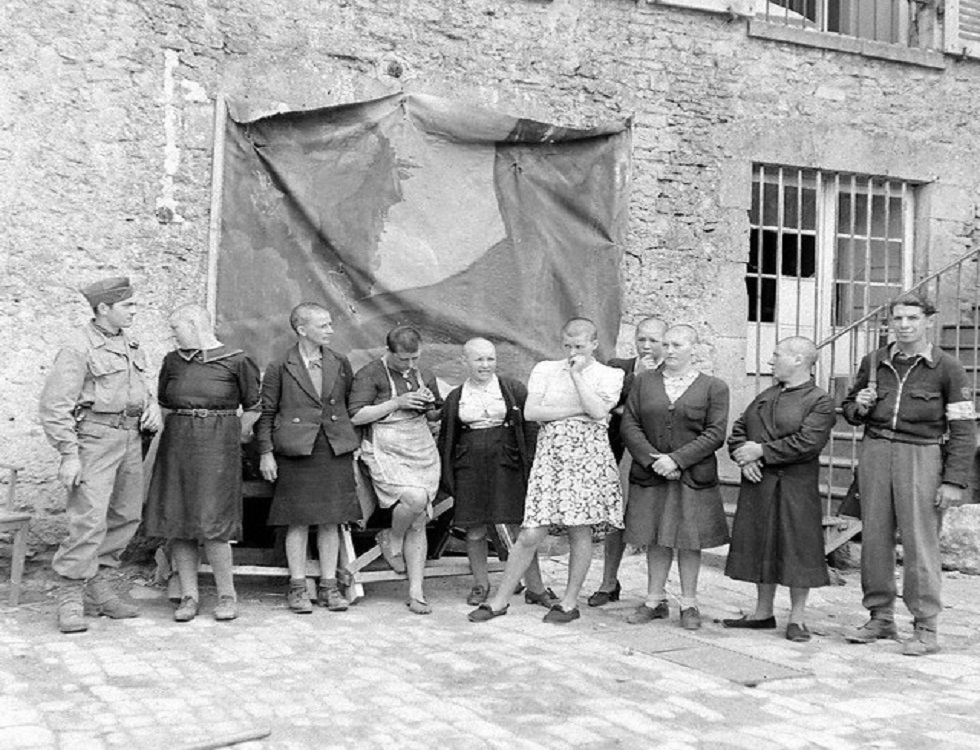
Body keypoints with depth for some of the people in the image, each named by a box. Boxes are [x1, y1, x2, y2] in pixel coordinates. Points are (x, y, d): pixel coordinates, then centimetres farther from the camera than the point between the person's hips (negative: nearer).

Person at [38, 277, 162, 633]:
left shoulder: (129, 344, 14)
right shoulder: (78, 348, -11)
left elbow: (143, 387, 27)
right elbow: (54, 406, -14)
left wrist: (152, 410, 5)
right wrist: (68, 455, -19)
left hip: (129, 437, 8)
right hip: (93, 439, -8)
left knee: (126, 517, 12)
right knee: (89, 519, -13)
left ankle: (96, 588, 24)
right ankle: (70, 599, -3)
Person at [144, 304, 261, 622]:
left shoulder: (235, 361, -3)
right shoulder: (173, 361, 11)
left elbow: (253, 408, 4)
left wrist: (230, 439, 5)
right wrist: (178, 433, 15)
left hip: (216, 447, -5)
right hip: (177, 446, 5)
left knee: (211, 523, -9)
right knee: (178, 522, 2)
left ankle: (227, 595, 5)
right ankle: (189, 596, 11)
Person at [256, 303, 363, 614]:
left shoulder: (340, 364, 9)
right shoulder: (280, 368, -1)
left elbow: (351, 406, 16)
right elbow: (266, 413, 2)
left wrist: (353, 446, 12)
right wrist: (265, 453, -4)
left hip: (335, 451, 3)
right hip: (296, 451, -3)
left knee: (331, 521, 6)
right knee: (298, 521, 1)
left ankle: (329, 586, 14)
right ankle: (297, 587, 11)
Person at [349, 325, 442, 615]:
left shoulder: (424, 375, 13)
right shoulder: (370, 374, -5)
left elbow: (435, 416, 25)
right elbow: (356, 416, -12)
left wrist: (431, 405, 1)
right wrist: (397, 403, -17)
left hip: (423, 452, 5)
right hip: (386, 452, -5)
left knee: (418, 524, 1)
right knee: (415, 497, -29)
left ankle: (416, 592, 7)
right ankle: (391, 539, 3)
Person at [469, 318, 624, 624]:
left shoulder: (610, 375, 5)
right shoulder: (545, 370, 11)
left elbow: (598, 410, -13)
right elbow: (530, 411, -3)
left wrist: (577, 373, -7)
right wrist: (577, 410, -8)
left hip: (588, 458, -1)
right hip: (550, 457, 1)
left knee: (580, 530, 2)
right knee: (530, 535, -2)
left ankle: (570, 602, 16)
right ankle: (499, 600, 8)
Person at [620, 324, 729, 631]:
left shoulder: (713, 387, 1)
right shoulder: (644, 381, 8)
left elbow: (715, 434, -7)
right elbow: (629, 425, 2)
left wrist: (676, 459, -16)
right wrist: (652, 459, -12)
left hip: (693, 477, -2)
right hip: (650, 476, 2)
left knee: (689, 541, 4)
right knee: (656, 539, 8)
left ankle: (689, 604, 16)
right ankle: (655, 601, 19)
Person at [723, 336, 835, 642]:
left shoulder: (820, 400, -7)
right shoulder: (766, 396, 15)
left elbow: (807, 443, -18)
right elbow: (738, 429, 14)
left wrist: (761, 451, -16)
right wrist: (743, 457, -6)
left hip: (795, 488, -6)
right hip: (757, 484, 7)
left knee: (797, 548, 1)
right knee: (761, 547, 11)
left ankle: (797, 618, 11)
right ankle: (763, 612, 23)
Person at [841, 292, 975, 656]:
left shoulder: (947, 368, -1)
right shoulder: (873, 362, 11)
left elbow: (962, 430, -3)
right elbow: (849, 408, 24)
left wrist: (954, 481, -9)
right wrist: (859, 407, -1)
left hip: (921, 457, -4)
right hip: (875, 452, 4)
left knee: (920, 542, -5)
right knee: (874, 539, 7)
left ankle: (926, 628, 4)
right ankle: (880, 618, 19)